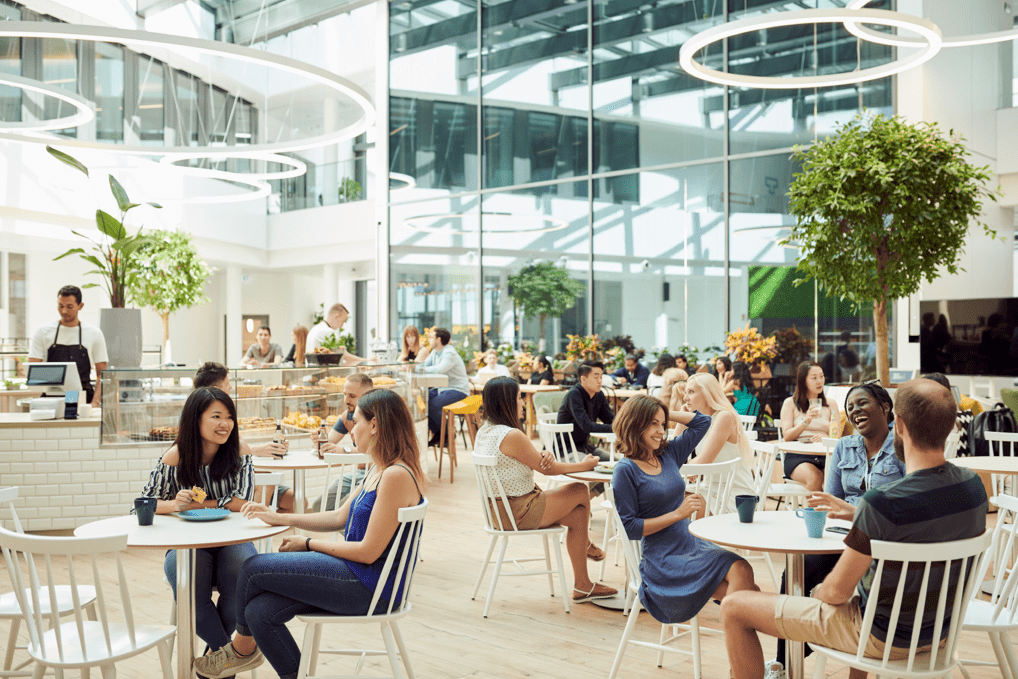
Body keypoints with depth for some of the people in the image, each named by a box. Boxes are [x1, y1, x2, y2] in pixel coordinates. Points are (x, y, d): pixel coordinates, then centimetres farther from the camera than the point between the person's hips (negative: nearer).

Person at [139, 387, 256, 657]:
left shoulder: (238, 451, -3)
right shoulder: (176, 458, -5)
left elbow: (242, 502, -11)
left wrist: (195, 504, -12)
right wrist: (174, 504, -23)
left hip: (232, 540, 1)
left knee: (243, 573, -31)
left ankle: (217, 648, -2)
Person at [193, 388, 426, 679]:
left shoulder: (397, 476, -21)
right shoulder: (378, 470, 12)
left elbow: (369, 552, -21)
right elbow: (339, 517, 18)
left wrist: (308, 543, -9)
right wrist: (279, 518, 13)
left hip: (370, 586, -9)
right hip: (355, 574, 9)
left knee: (253, 569, -3)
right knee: (259, 611, -3)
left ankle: (243, 647, 24)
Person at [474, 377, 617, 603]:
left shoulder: (484, 430, 8)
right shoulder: (511, 435, -24)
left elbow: (537, 461, 13)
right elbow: (546, 469, -12)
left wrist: (544, 455, -10)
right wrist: (584, 465, 3)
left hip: (498, 507, 10)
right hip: (519, 513, -10)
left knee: (578, 514, 12)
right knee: (580, 491, 4)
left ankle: (582, 586, 20)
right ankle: (586, 544, 30)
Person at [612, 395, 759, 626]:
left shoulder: (669, 453, 11)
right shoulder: (625, 471, -8)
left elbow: (702, 421, 22)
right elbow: (629, 528, -11)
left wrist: (668, 413, 11)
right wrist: (678, 514, -14)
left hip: (694, 545, 7)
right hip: (663, 561, -7)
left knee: (742, 571, -22)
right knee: (740, 593, -22)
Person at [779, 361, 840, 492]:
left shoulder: (830, 404, 22)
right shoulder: (790, 403, 14)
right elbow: (787, 436, 2)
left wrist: (826, 438, -13)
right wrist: (806, 421, -14)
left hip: (825, 455, 2)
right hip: (797, 455, -2)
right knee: (815, 477, -36)